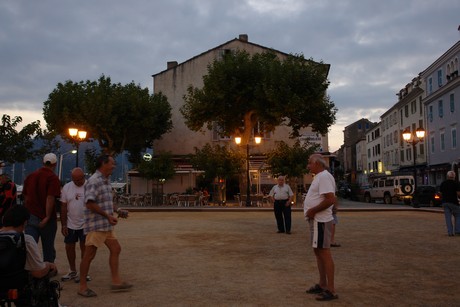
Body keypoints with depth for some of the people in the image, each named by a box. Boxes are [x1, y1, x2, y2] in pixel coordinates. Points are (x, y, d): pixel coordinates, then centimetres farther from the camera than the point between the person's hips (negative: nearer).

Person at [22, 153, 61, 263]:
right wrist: (47, 217, -19)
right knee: (48, 248, 11)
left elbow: (26, 196, 17)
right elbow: (50, 198, -19)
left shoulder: (30, 176, 9)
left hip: (30, 217, 4)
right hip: (46, 220, -4)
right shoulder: (53, 178, -10)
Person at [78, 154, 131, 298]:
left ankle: (116, 281, 17)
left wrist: (118, 212, 12)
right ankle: (83, 286, 12)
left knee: (115, 249, 10)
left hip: (106, 225, 10)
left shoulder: (106, 181, 13)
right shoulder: (94, 181, -17)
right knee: (89, 254, 0)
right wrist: (108, 216, -22)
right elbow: (90, 204, -24)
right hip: (96, 225, -10)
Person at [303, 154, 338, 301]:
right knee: (318, 252, 16)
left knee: (324, 252, -7)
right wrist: (310, 208, 9)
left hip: (320, 221, -11)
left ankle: (331, 290, -2)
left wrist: (313, 210, -19)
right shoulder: (319, 177, 16)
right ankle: (322, 284, 26)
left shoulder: (324, 176, -16)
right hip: (317, 220, 11)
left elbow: (330, 199, -26)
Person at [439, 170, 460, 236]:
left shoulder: (443, 183, 9)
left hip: (445, 202, 4)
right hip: (453, 202, -4)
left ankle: (450, 232, 4)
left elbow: (441, 193, 11)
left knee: (448, 217, 5)